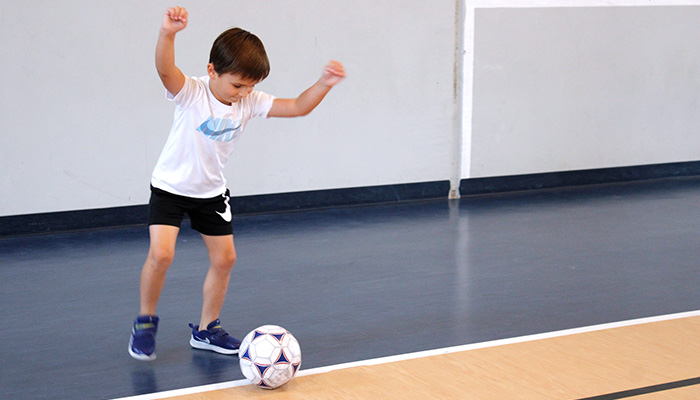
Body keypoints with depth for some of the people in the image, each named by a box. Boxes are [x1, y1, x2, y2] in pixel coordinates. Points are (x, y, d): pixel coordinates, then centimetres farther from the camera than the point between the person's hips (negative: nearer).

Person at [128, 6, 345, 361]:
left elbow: (298, 107, -9)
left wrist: (324, 84, -27)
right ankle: (145, 322, 5)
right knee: (161, 254, -19)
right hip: (171, 186, -5)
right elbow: (164, 69, -44)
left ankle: (206, 329, 24)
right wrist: (168, 33, -63)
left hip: (211, 192, 5)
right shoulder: (190, 92, -23)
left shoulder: (250, 102, -9)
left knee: (224, 258, 6)